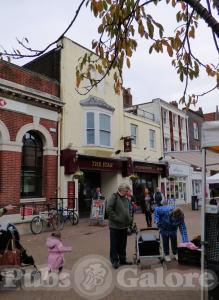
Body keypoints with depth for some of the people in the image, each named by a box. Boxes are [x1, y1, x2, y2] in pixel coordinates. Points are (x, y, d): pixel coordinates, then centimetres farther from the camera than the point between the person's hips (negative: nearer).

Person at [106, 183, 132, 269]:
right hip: (115, 226, -7)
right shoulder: (114, 197, -11)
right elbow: (109, 209, -18)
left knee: (123, 244, 16)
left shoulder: (126, 199, 13)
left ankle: (122, 259, 27)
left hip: (124, 226, 7)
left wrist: (129, 220, 8)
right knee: (114, 244, 3)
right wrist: (117, 218, -19)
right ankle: (114, 261, 15)